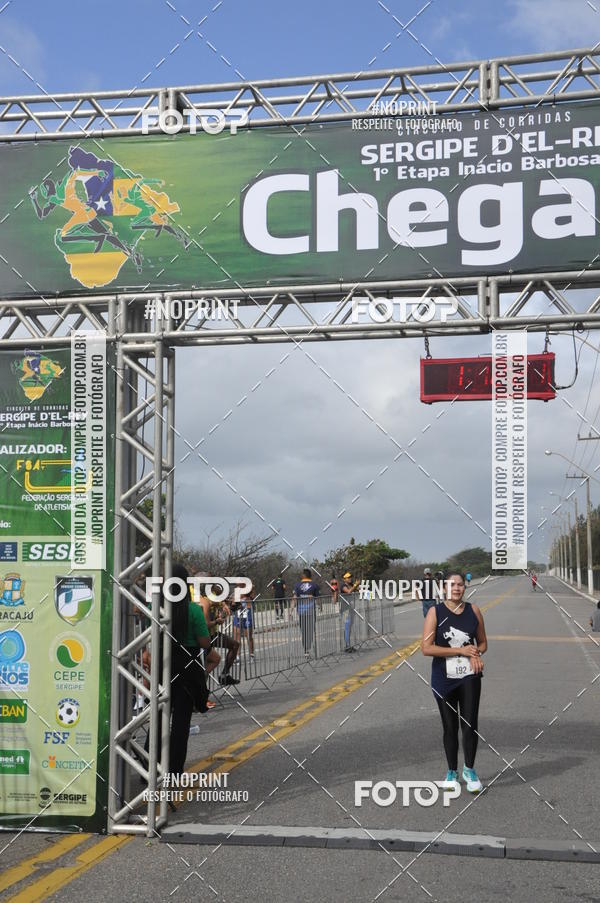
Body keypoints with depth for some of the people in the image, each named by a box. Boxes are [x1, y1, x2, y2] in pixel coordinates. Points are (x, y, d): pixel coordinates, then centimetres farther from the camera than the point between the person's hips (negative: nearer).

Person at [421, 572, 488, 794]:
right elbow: (426, 648, -14)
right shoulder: (435, 612, -7)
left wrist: (476, 654, -10)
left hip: (469, 676, 1)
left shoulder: (473, 611, 1)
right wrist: (461, 650, -16)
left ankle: (469, 770, 12)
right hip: (443, 679, -1)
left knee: (470, 724, -7)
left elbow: (482, 642, 13)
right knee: (450, 727, 9)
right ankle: (452, 772, 26)